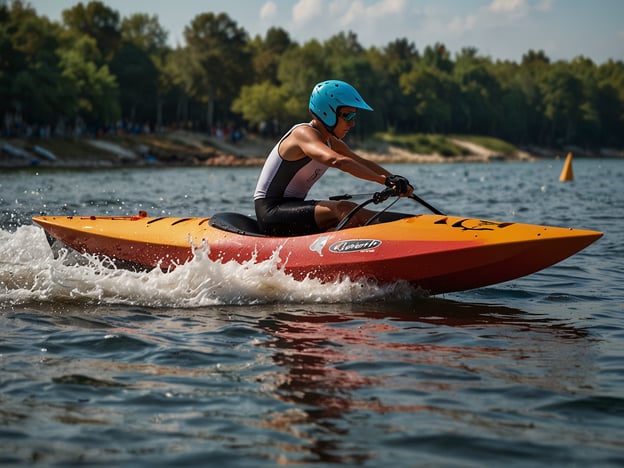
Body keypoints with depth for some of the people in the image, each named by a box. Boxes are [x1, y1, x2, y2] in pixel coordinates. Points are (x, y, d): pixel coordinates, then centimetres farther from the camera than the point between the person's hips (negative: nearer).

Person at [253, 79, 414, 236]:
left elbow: (364, 163, 5)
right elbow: (336, 160, -37)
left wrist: (395, 179, -14)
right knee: (343, 209, -28)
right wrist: (385, 180, -43)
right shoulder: (304, 133, -19)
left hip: (293, 209, 9)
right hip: (270, 211, -9)